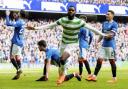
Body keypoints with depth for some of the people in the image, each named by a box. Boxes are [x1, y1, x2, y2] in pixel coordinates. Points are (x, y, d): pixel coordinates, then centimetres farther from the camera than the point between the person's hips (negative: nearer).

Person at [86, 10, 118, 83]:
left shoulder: (114, 24, -8)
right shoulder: (104, 23, 14)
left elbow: (111, 35, -16)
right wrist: (98, 41, 12)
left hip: (111, 45, -7)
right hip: (104, 44, 7)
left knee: (112, 61, -1)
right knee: (99, 60, 3)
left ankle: (114, 78, 8)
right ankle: (94, 76, 3)